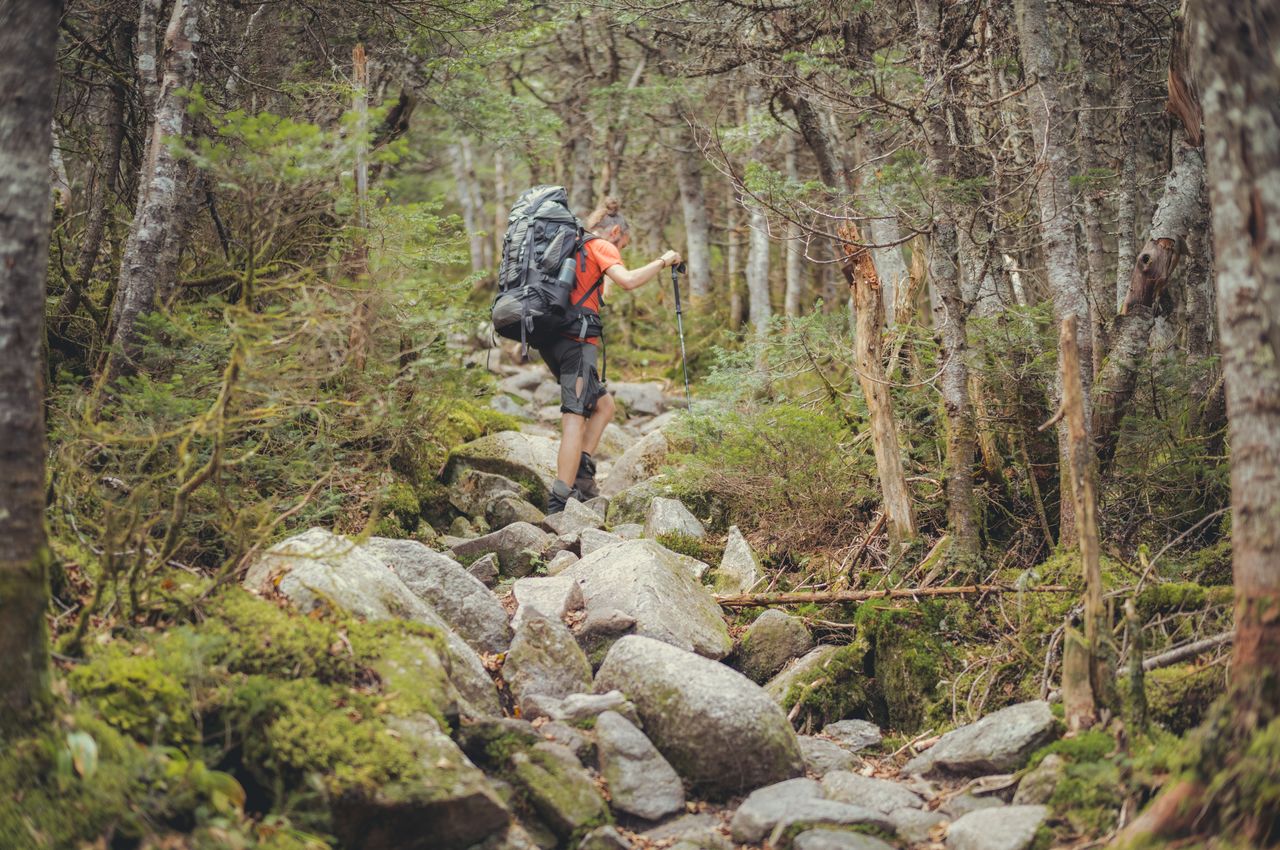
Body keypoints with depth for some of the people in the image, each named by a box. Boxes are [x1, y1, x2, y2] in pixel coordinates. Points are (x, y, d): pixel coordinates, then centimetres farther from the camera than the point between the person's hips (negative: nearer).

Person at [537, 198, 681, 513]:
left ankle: (581, 475, 3)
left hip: (551, 339, 9)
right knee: (575, 418, -15)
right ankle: (560, 500, -24)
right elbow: (628, 280, -18)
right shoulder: (601, 246, 0)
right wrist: (662, 261, -6)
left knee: (604, 405, 18)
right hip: (576, 338, -9)